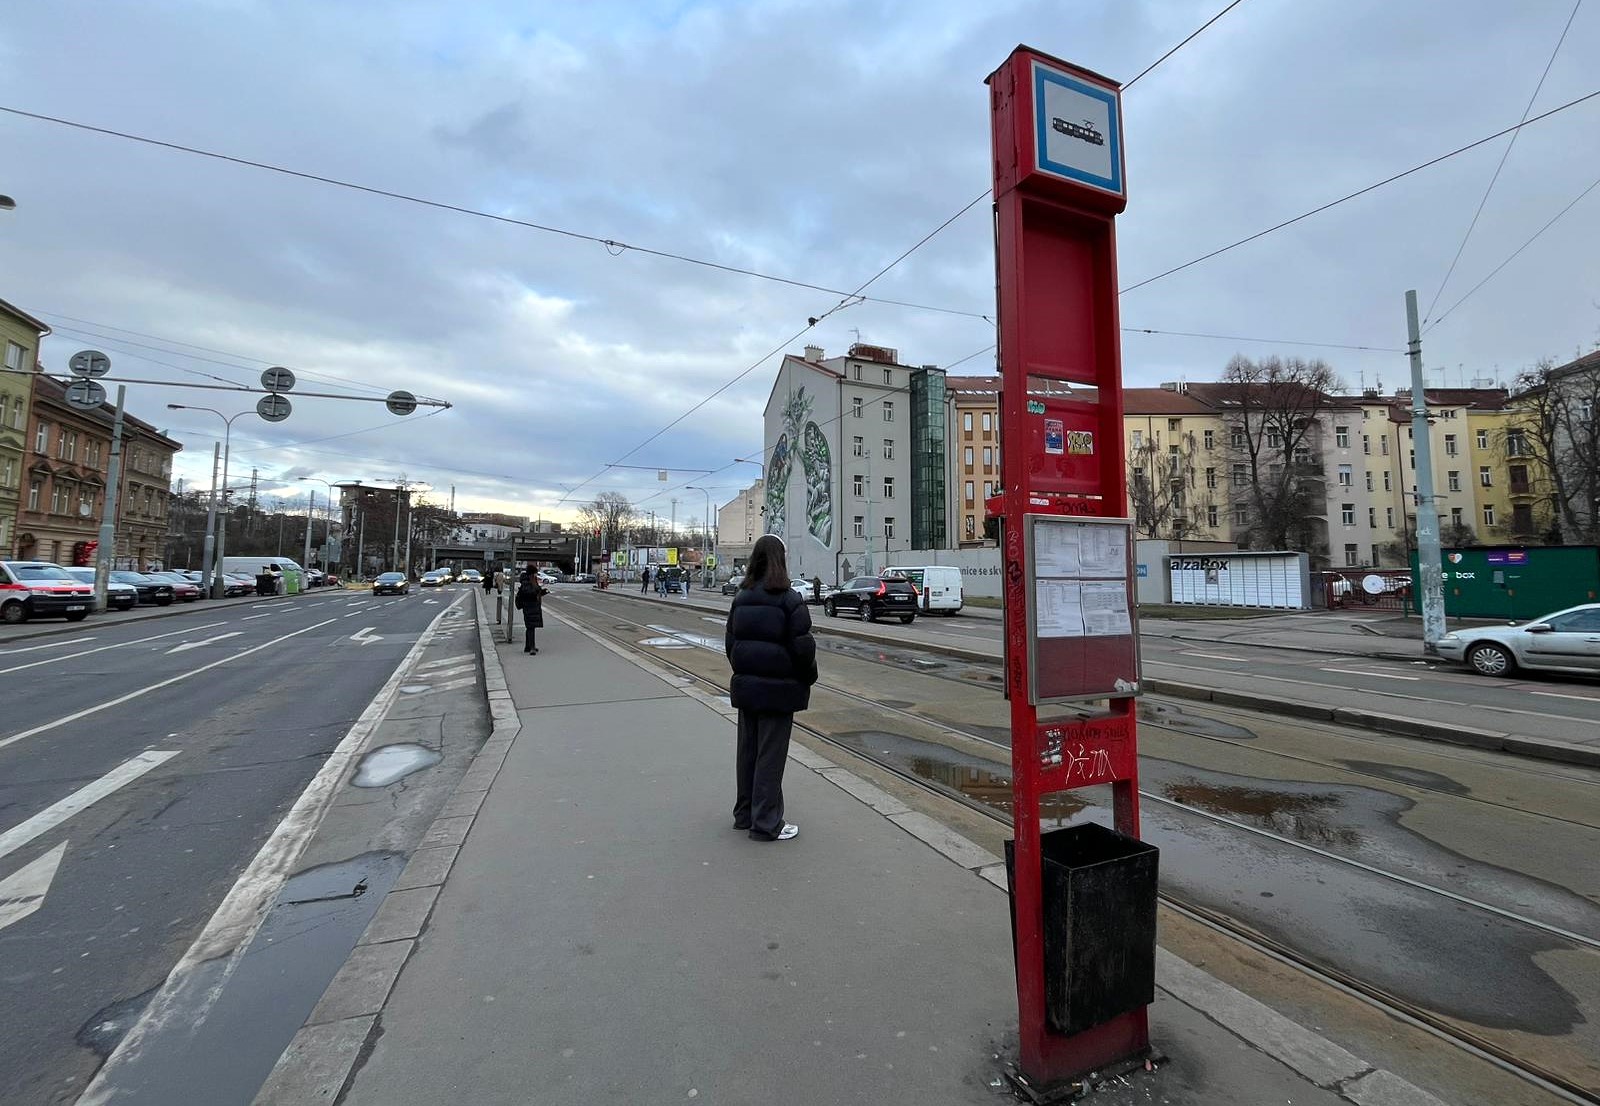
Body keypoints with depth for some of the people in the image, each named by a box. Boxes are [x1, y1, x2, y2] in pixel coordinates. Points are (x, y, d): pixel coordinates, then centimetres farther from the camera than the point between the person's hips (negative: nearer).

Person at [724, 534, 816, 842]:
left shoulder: (741, 598, 4)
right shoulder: (790, 600, -16)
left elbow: (730, 643, 9)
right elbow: (802, 648, -15)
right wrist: (808, 679, 1)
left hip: (746, 686, 6)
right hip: (778, 690, -6)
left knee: (747, 751, 17)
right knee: (770, 756, 4)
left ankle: (745, 814, 31)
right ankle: (766, 824, 14)